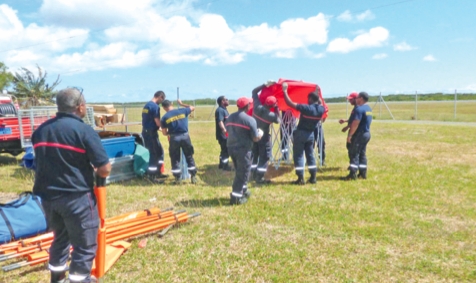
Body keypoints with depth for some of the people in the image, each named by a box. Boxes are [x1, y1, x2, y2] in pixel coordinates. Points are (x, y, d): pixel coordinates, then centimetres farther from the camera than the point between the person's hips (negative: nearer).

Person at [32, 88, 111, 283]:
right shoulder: (84, 130, -14)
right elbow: (104, 170, -16)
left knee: (60, 239, 25)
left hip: (48, 196, 7)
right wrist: (95, 170, 4)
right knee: (85, 246, 6)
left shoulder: (40, 131, 7)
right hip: (77, 197, -7)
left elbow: (41, 163, 20)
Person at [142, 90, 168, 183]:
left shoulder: (146, 105, 13)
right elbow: (158, 123, -18)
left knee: (160, 151, 18)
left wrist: (159, 127, 15)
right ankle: (152, 176, 4)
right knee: (154, 154, -2)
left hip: (146, 131, 10)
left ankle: (158, 172, 25)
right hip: (151, 133, -10)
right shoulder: (155, 106, -16)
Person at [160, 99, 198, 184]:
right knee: (189, 157, 12)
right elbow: (192, 108, 23)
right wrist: (181, 104, 30)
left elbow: (164, 133, 4)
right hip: (185, 136, 1)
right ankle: (193, 177, 15)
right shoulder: (182, 111, 3)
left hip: (174, 138, -1)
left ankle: (178, 178, 14)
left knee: (175, 158, 12)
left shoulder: (164, 118, 0)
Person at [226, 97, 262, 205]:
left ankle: (243, 191, 36)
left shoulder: (230, 117, 8)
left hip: (231, 147, 7)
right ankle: (236, 197, 4)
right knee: (242, 173, 4)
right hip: (243, 149, -7)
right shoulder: (250, 119, -13)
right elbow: (256, 138, -11)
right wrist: (261, 133, 9)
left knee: (239, 171, 23)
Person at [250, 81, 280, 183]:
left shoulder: (257, 107, -15)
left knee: (254, 155, 17)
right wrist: (277, 109, -3)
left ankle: (254, 175, 23)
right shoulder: (272, 115, -23)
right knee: (264, 156, 4)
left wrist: (266, 84, -4)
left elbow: (254, 91, -4)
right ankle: (260, 177, 1)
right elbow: (278, 120, -1)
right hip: (264, 136, -5)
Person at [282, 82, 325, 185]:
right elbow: (320, 103, 25)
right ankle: (313, 177, 16)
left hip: (301, 133, -6)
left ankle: (301, 179, -1)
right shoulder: (321, 109, -2)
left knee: (298, 155, 1)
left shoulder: (307, 108, -20)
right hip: (310, 134, 6)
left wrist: (285, 91, -14)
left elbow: (290, 103, -22)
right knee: (310, 155, 15)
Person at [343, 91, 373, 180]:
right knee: (362, 154, 14)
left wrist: (350, 135, -19)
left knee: (354, 153, -5)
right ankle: (363, 173, 16)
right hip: (367, 133, 9)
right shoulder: (369, 109, 14)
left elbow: (355, 123, -23)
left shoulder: (359, 109, -16)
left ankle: (353, 174, -6)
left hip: (359, 134, -9)